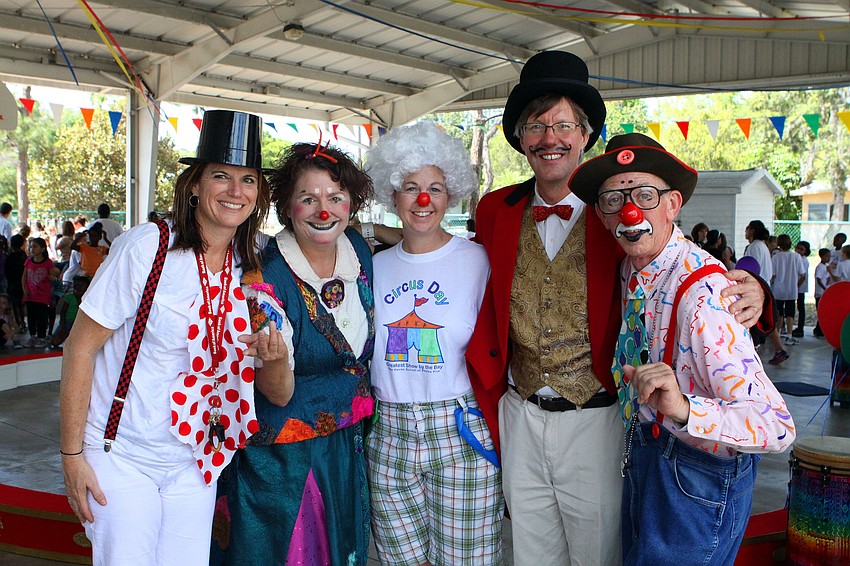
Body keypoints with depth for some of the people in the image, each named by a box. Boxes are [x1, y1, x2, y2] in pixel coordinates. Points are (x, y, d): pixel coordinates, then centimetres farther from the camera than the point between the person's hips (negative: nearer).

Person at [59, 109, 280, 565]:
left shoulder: (248, 269, 0)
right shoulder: (147, 247, -17)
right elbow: (80, 347, -14)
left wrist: (270, 357, -13)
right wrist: (72, 455, -14)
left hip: (196, 459, 5)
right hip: (122, 455, -5)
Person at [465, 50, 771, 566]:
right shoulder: (496, 211, 0)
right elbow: (485, 311, 5)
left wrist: (747, 289, -25)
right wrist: (488, 397, 3)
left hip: (595, 422, -3)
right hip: (519, 420, 3)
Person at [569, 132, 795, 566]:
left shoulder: (701, 294, -29)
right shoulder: (632, 270, -4)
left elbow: (777, 427, -33)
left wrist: (684, 409, -48)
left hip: (697, 474, -8)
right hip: (642, 453, 8)